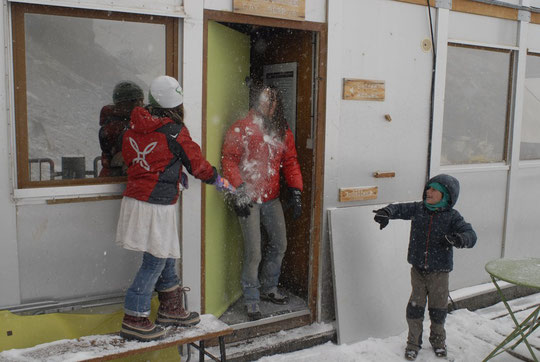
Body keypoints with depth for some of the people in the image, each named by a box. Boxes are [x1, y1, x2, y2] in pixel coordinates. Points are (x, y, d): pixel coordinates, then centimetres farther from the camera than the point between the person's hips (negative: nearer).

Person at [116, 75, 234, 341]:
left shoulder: (133, 127, 6)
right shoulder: (175, 132, -13)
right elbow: (196, 163, -2)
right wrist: (218, 180, 14)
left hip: (134, 197, 8)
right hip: (156, 206, -8)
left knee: (166, 255, 18)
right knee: (156, 260, 1)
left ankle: (170, 309, 30)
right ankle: (134, 319, 7)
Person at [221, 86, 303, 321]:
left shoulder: (283, 132, 9)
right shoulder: (241, 129, -7)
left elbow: (290, 162, 11)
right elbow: (229, 160, -10)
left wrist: (295, 191, 2)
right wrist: (239, 190, -19)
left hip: (272, 198, 6)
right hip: (248, 199, -6)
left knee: (280, 244, 15)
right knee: (253, 252, -6)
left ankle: (269, 289, 35)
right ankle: (251, 301, 11)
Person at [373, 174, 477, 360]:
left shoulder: (452, 217, -11)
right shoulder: (418, 209, -3)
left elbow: (471, 236, -17)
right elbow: (400, 209, -1)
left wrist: (459, 239, -40)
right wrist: (387, 212, -24)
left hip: (439, 272, -2)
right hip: (418, 269, 2)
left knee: (438, 308, 13)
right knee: (415, 307, 7)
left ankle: (438, 340, 39)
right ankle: (414, 342, 26)